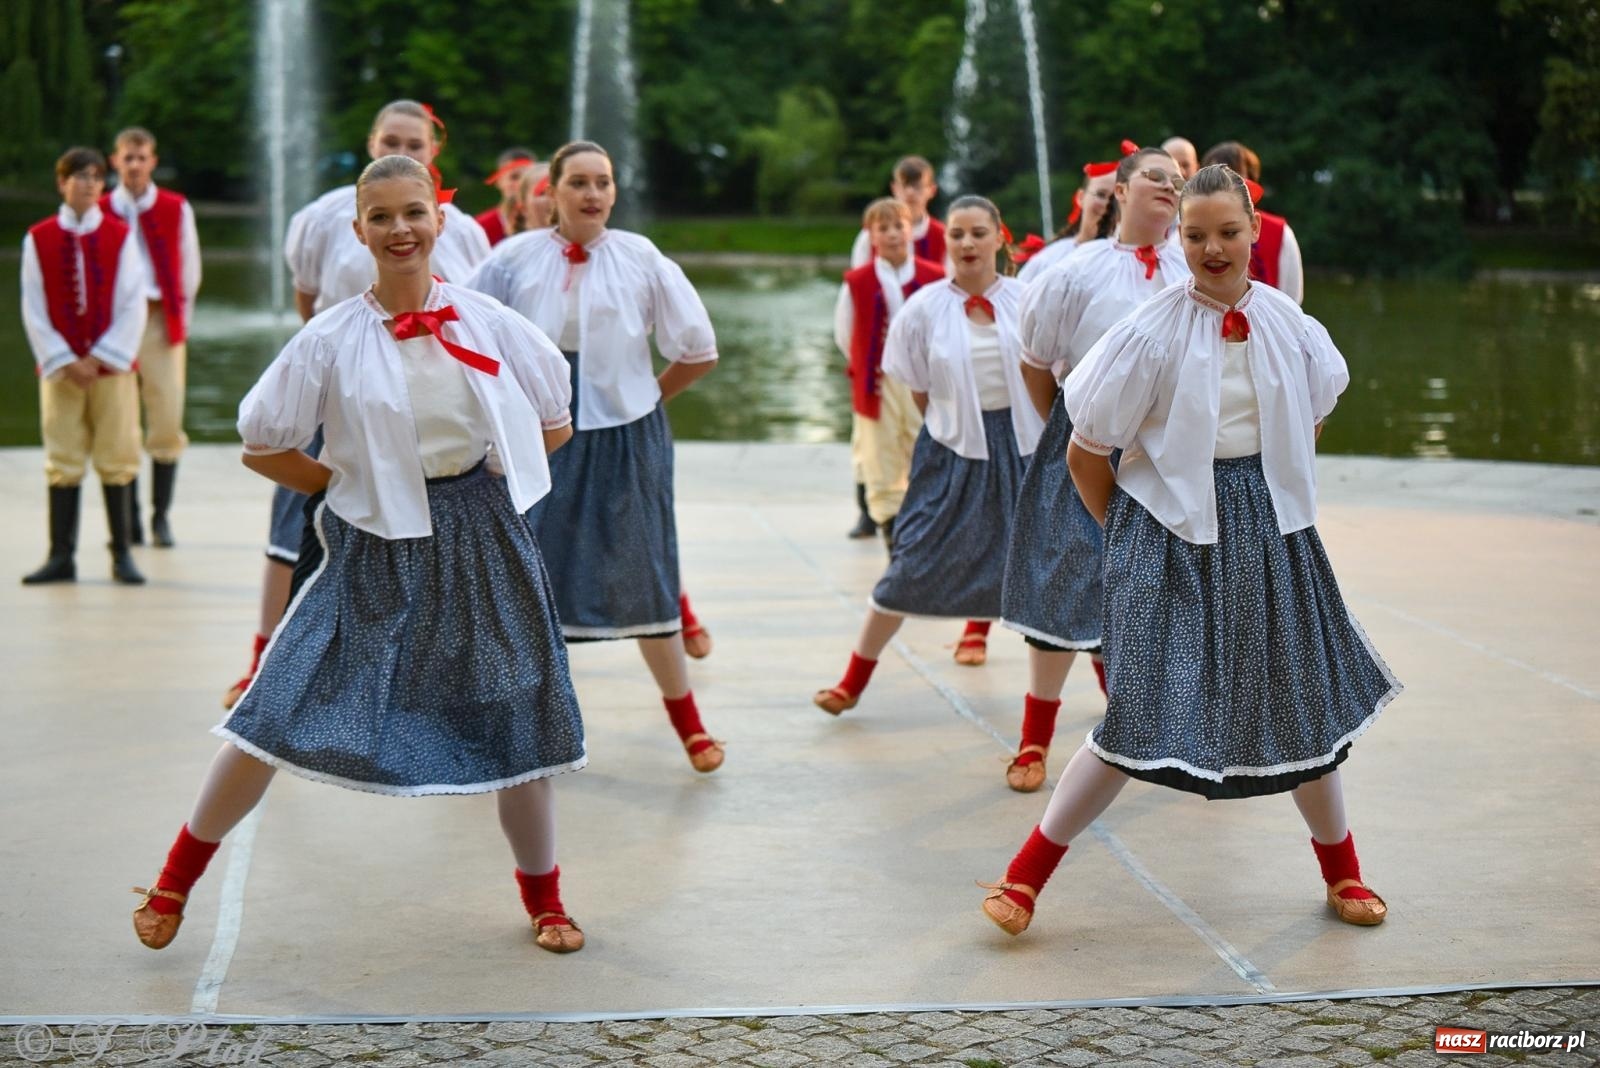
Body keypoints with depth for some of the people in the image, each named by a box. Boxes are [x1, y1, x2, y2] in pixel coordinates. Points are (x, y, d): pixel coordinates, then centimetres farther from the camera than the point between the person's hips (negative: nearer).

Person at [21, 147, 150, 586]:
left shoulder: (120, 236, 1)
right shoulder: (38, 239, 1)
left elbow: (133, 306, -2)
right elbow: (33, 308, 0)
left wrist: (99, 358, -9)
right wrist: (64, 362, -8)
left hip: (112, 366, 0)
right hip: (59, 369, 0)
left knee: (116, 462, 2)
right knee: (62, 463, 2)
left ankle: (122, 555, 9)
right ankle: (62, 557, 7)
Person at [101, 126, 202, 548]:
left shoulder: (177, 209, 7)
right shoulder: (99, 211, 6)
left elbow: (189, 270, 12)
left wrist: (180, 319, 6)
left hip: (162, 320, 0)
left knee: (167, 420, -5)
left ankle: (161, 516, 4)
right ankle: (129, 520, 7)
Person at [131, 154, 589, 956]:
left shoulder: (488, 324, -4)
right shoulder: (332, 339, -7)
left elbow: (554, 425, 7)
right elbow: (261, 446, 1)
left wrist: (483, 479, -1)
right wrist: (349, 489, -1)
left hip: (481, 543, 1)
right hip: (375, 551, -1)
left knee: (515, 725, 8)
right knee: (278, 717, -4)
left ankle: (544, 899, 30)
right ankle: (178, 875, 17)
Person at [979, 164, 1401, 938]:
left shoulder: (1288, 325, 0)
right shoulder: (1152, 333, -12)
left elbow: (1311, 419, 19)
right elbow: (1085, 453, -7)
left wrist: (1265, 495, 13)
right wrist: (1129, 532, 0)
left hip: (1267, 528, 4)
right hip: (1171, 533, -4)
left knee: (1304, 696, 12)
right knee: (1145, 714, -8)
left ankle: (1340, 867, 35)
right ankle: (1027, 872, 5)